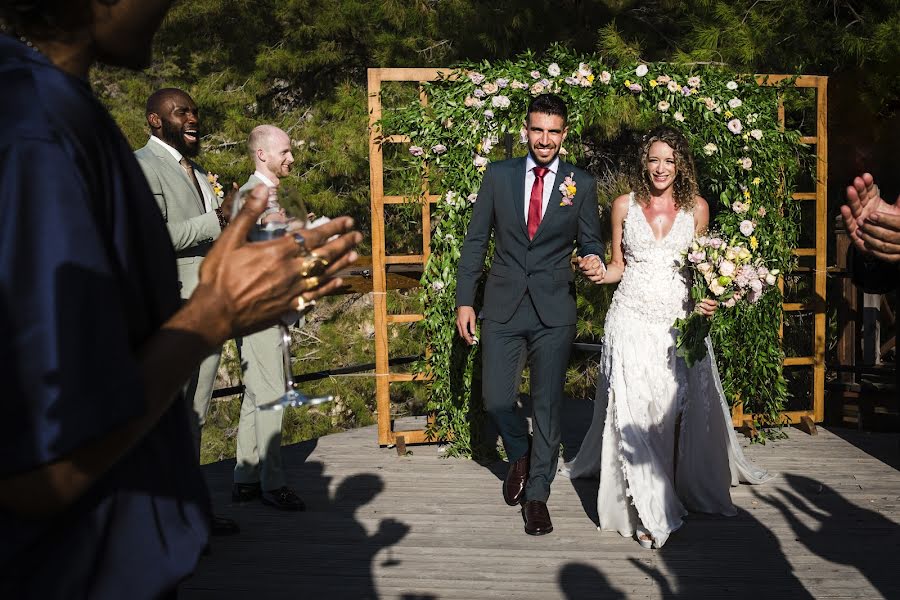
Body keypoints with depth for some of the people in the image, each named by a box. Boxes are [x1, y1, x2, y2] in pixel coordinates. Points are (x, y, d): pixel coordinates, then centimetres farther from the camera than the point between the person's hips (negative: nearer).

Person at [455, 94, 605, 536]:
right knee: (496, 400, 4)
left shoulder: (582, 185, 3)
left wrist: (593, 259, -14)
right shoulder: (498, 176, 5)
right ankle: (520, 457, 35)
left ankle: (537, 494, 21)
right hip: (502, 308, 1)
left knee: (547, 406, 4)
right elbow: (475, 240, 6)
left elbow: (590, 242, 10)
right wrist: (464, 300, 2)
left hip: (554, 312, -1)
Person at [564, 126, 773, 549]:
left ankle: (690, 485, 26)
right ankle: (650, 511, 0)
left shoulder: (696, 207, 7)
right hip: (633, 319, -1)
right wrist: (599, 275, -9)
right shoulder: (625, 206, 6)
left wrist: (708, 299, -4)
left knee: (679, 408, 2)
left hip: (680, 320, 1)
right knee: (631, 411, -9)